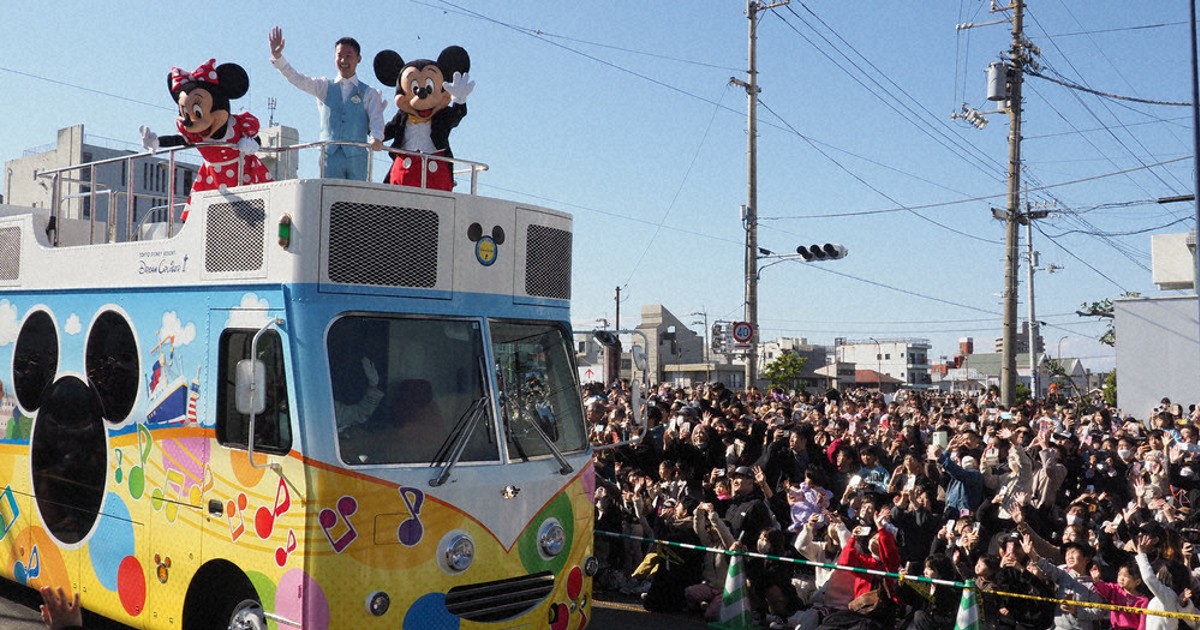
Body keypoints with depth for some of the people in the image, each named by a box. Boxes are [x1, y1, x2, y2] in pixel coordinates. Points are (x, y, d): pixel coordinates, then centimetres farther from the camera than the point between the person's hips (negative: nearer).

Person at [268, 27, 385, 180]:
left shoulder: (369, 93, 11)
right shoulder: (324, 87, 17)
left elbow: (376, 120, -3)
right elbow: (296, 79, 6)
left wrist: (376, 138, -24)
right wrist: (277, 57, -9)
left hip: (357, 156, -1)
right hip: (329, 154, 1)